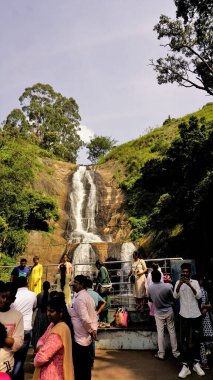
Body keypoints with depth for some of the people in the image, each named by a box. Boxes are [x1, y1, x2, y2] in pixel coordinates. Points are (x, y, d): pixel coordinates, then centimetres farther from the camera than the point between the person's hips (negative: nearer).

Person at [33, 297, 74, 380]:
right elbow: (42, 339, 11)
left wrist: (36, 361, -8)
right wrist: (40, 346, -12)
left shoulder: (59, 330, -29)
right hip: (49, 370, 9)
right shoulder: (53, 324, 4)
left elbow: (42, 357, -30)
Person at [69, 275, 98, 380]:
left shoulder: (79, 298, -19)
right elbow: (94, 316, 12)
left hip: (79, 338, -9)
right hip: (87, 338, 9)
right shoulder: (88, 296, 10)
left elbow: (84, 318, -26)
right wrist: (94, 330, 8)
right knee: (86, 364, 17)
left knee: (79, 366, 3)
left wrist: (90, 331, -12)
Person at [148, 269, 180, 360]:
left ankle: (161, 354, 21)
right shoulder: (168, 286, -22)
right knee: (172, 331, 14)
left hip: (158, 313, 0)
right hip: (169, 311, 0)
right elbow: (173, 298, -6)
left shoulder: (149, 288, -18)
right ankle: (175, 352, 25)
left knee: (160, 333, 12)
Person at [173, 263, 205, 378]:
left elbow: (199, 296, -11)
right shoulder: (178, 282, -1)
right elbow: (175, 296, -13)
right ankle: (185, 366, 7)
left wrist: (190, 285, -24)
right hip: (184, 315, -1)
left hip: (196, 315, 1)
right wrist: (180, 284, -28)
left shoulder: (195, 282, 1)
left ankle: (196, 363, 24)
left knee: (196, 339, 10)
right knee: (185, 340, 1)